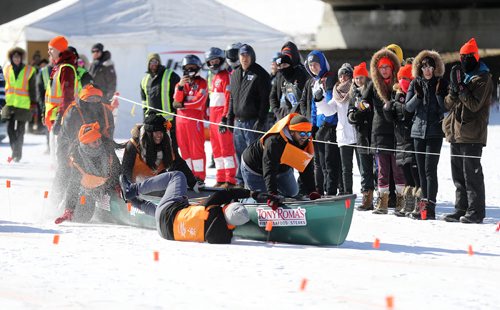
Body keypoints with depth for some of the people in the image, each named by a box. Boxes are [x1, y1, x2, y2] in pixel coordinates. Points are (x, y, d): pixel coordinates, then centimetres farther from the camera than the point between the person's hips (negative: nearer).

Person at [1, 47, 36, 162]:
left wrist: (33, 103, -2)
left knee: (20, 130, 1)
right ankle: (14, 149, 12)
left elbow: (32, 88, 0)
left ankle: (18, 153, 11)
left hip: (23, 104, -3)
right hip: (10, 103, 3)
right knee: (10, 128, -4)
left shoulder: (29, 70, -2)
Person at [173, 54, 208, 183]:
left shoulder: (202, 83, 1)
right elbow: (176, 102, 3)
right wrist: (180, 87, -11)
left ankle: (199, 176, -7)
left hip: (195, 118, -5)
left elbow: (198, 102, -10)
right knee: (184, 148, 6)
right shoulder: (180, 84, 16)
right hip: (181, 119, 5)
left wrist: (182, 105, 0)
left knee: (197, 148, -7)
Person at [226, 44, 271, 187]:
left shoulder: (260, 74, -7)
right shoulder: (235, 74, 15)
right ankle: (241, 181, 17)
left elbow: (265, 99, -11)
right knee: (240, 152, 10)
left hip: (253, 120, -7)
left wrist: (261, 120, -17)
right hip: (238, 120, 7)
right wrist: (230, 117, 16)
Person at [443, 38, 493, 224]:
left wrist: (461, 87, -17)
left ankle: (475, 212, -5)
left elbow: (475, 104, -16)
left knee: (472, 173, -8)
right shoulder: (460, 75, 18)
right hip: (456, 132, 8)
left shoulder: (483, 78, -6)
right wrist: (454, 92, -6)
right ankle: (461, 209, 17)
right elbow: (448, 104, 14)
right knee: (458, 174, 11)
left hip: (472, 135, -8)